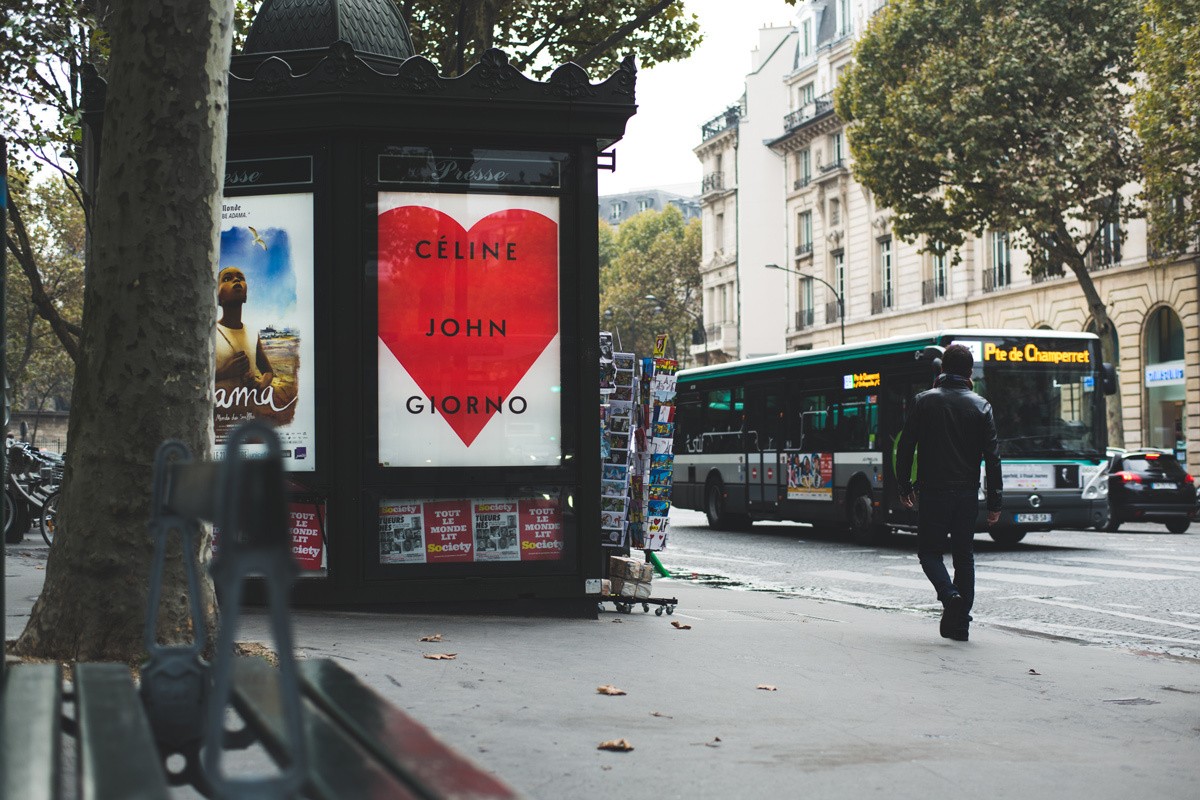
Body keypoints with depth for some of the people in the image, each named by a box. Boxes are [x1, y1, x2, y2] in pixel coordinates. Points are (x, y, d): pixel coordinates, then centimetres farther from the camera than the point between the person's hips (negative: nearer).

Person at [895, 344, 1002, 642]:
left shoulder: (924, 402, -2)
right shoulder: (981, 406, 1)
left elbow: (905, 447, -1)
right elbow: (992, 457, -1)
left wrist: (904, 486, 10)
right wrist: (994, 502, 4)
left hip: (933, 492, -2)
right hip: (967, 494, 2)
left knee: (929, 550, 9)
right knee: (964, 556, 11)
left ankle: (949, 595, -18)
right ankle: (960, 622, 10)